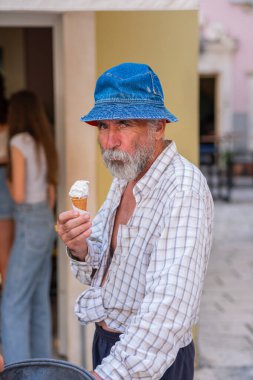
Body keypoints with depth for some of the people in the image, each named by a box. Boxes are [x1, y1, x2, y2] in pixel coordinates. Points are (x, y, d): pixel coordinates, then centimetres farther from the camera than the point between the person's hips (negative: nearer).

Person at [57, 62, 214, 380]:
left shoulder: (184, 189, -25)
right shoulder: (124, 177, 4)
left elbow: (169, 307, -36)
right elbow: (96, 272, 7)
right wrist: (80, 250, -14)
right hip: (106, 341, 8)